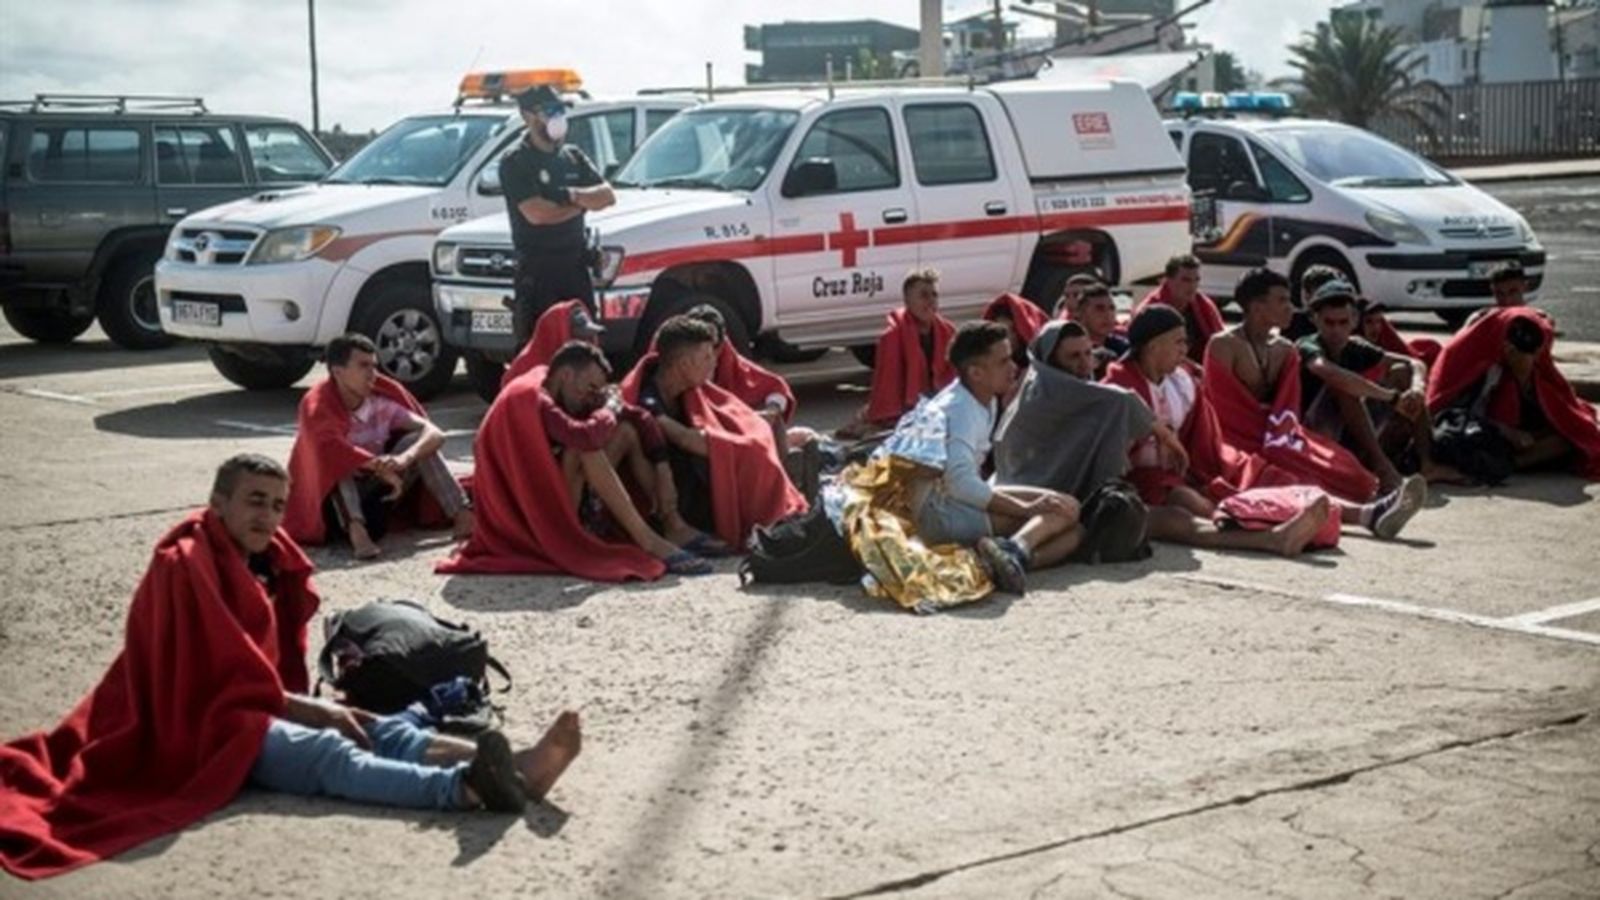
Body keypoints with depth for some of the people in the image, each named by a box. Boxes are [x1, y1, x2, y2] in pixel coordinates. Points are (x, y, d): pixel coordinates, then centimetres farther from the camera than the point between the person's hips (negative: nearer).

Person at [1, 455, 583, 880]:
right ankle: (464, 788, -55)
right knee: (330, 754, -32)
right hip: (205, 725, -8)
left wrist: (314, 708, -5)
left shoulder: (268, 562, 11)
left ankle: (509, 770, -36)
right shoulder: (187, 567, -15)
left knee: (384, 730, -15)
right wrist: (314, 710, -15)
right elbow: (227, 677, -17)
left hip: (259, 708, 8)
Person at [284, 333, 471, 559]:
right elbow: (331, 448, -40)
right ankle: (356, 530, -53)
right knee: (339, 462, -32)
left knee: (416, 439, -16)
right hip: (335, 502, -4)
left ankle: (462, 515, -28)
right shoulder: (317, 405, -19)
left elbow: (435, 434, -20)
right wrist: (382, 467, -48)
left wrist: (405, 458, -39)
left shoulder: (383, 397, -8)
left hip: (380, 493, 4)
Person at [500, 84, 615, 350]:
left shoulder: (573, 156, 15)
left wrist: (571, 195, -13)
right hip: (537, 271, -6)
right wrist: (584, 203, -4)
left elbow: (607, 195, 5)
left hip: (576, 267, 6)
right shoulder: (515, 164, -5)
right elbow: (536, 213, -17)